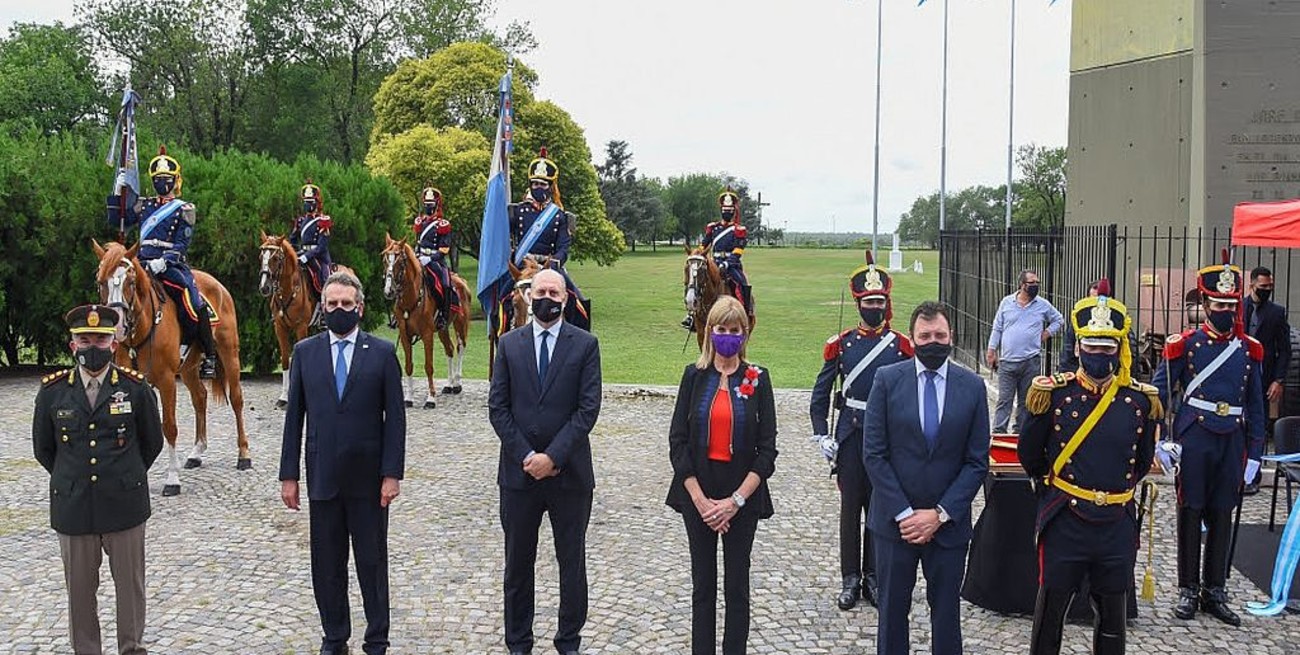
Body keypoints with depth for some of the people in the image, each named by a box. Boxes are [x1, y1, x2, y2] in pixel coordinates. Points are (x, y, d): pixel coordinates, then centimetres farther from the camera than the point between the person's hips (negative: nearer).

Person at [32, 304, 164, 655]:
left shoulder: (136, 388, -5)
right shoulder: (52, 391, -1)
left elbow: (153, 442, 8)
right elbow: (43, 448, 12)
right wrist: (71, 479, 14)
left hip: (124, 504, -1)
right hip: (73, 507, 1)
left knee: (130, 584, 10)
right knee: (79, 590, 11)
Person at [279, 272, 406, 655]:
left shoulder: (382, 352, -1)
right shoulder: (305, 352, 5)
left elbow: (395, 418, -3)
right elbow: (294, 417, 5)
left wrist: (392, 474, -9)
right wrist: (289, 475, 1)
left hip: (368, 476, -2)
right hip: (322, 475, 2)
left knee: (372, 562, 6)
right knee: (327, 565, 10)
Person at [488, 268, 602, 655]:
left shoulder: (585, 345, -2)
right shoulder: (509, 344, 4)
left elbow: (588, 408, -8)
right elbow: (497, 408, 0)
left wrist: (552, 456, -15)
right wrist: (526, 456, -10)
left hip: (570, 472, -2)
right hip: (518, 471, 2)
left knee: (572, 561, 8)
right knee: (518, 562, 11)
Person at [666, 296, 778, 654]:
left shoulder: (758, 379, -2)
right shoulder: (694, 375, 1)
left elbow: (767, 448, -4)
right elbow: (677, 440, -2)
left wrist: (736, 500, -12)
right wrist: (699, 499, -9)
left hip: (743, 495, -1)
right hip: (697, 494, 1)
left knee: (737, 585, 7)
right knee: (703, 584, 10)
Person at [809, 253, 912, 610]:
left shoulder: (902, 345, 0)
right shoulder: (840, 344, 0)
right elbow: (820, 393, 5)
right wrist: (822, 437, -2)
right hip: (850, 437, 0)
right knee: (851, 508, 5)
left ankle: (873, 576, 20)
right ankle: (850, 579, 15)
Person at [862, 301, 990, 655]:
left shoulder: (972, 386, -2)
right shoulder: (887, 379, -4)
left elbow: (977, 462, -2)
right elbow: (873, 454, -6)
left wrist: (940, 514, -10)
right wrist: (904, 513, -11)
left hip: (949, 523, 1)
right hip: (894, 520, 0)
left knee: (946, 611, 12)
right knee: (892, 609, 11)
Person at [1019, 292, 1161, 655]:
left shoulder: (1140, 400, -2)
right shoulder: (1053, 394, -8)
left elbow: (1143, 461, 14)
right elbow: (1030, 456, 5)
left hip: (1117, 526, 2)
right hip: (1064, 524, -2)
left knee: (1112, 613, 15)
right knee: (1051, 610, 10)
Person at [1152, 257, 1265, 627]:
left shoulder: (1249, 349, 6)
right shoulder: (1185, 344, -3)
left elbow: (1255, 405, 10)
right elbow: (1158, 392, -2)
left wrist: (1254, 453, 6)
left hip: (1232, 441, 3)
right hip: (1194, 438, -3)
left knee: (1222, 515, 9)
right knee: (1191, 512, 5)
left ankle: (1215, 592, 19)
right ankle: (1188, 591, 15)